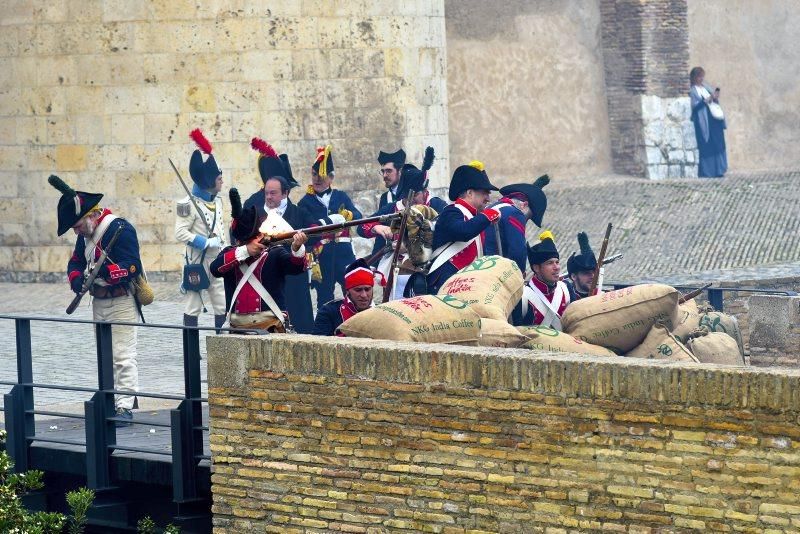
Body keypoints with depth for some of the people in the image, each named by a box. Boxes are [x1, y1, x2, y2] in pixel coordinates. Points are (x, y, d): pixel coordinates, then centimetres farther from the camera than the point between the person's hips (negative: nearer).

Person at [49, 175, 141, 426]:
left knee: (123, 355, -11)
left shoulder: (120, 229, -17)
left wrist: (108, 271, -33)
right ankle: (112, 400, 23)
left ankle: (125, 406, -12)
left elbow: (133, 266, -22)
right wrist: (76, 279, -5)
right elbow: (76, 261, 16)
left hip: (121, 302, -9)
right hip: (99, 301, 9)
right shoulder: (86, 234, 11)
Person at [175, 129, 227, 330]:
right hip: (198, 261, -7)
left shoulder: (217, 201, 12)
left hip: (218, 261, 7)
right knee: (193, 306, -1)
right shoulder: (189, 204, -12)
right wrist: (206, 243, -20)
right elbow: (180, 233, -17)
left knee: (224, 306, 5)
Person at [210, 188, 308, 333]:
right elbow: (215, 268, -7)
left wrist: (297, 249, -36)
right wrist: (244, 251, -15)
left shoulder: (275, 253, 4)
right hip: (238, 325, 4)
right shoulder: (230, 253, 12)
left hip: (269, 324, -4)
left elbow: (296, 266, -14)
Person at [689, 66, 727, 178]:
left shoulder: (706, 87, 16)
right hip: (704, 123, -7)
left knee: (717, 146, 5)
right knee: (706, 147, -7)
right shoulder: (693, 91, -2)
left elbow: (715, 102, 18)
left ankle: (717, 171, 10)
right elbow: (694, 105, -14)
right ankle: (706, 172, -3)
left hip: (714, 121, 7)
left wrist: (716, 98, -4)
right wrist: (706, 100, -24)